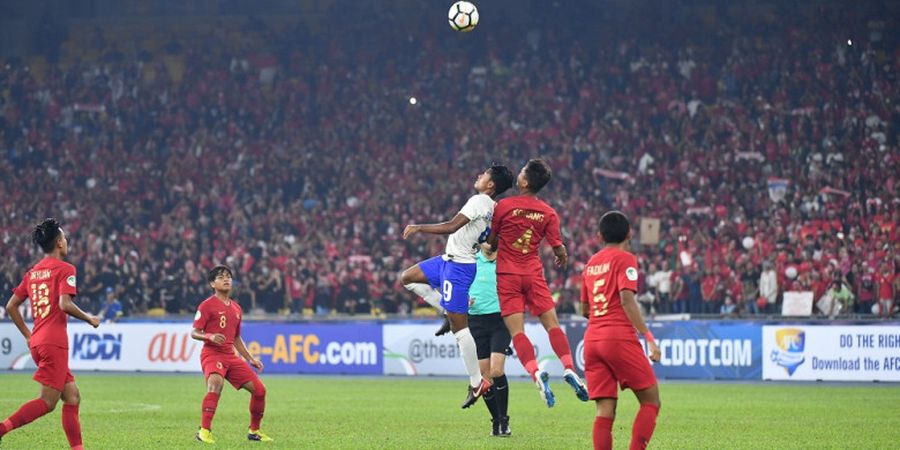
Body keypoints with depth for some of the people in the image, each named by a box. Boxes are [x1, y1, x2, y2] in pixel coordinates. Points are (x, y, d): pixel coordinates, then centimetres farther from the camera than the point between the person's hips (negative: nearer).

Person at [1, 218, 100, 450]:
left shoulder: (32, 272, 16)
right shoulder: (65, 269, -6)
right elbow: (65, 304, -19)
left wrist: (28, 335, 22)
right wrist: (89, 318, -4)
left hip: (37, 342, 8)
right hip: (54, 342, -8)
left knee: (73, 397, 11)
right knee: (47, 402, -8)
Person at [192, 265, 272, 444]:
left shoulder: (236, 308, 18)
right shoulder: (207, 305, -3)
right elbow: (194, 333, -6)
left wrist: (250, 359, 22)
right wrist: (210, 337, -25)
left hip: (231, 356, 7)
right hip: (212, 353, -7)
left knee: (259, 389, 2)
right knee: (216, 382, -37)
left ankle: (254, 431, 21)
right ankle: (204, 431, -36)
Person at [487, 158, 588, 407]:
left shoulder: (503, 206, -6)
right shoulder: (548, 213, 0)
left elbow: (491, 242, 4)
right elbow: (559, 250, 1)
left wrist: (490, 251, 27)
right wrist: (562, 258, 25)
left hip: (507, 275, -2)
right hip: (534, 274, 2)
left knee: (517, 331, -7)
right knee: (552, 324, 6)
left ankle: (536, 373, -27)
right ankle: (569, 368, -11)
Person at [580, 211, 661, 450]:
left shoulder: (591, 263, 18)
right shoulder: (625, 259, -1)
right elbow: (626, 298, -14)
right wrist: (648, 336, -15)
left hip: (592, 339, 6)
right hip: (620, 338, -6)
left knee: (605, 410, 1)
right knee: (650, 401, 3)